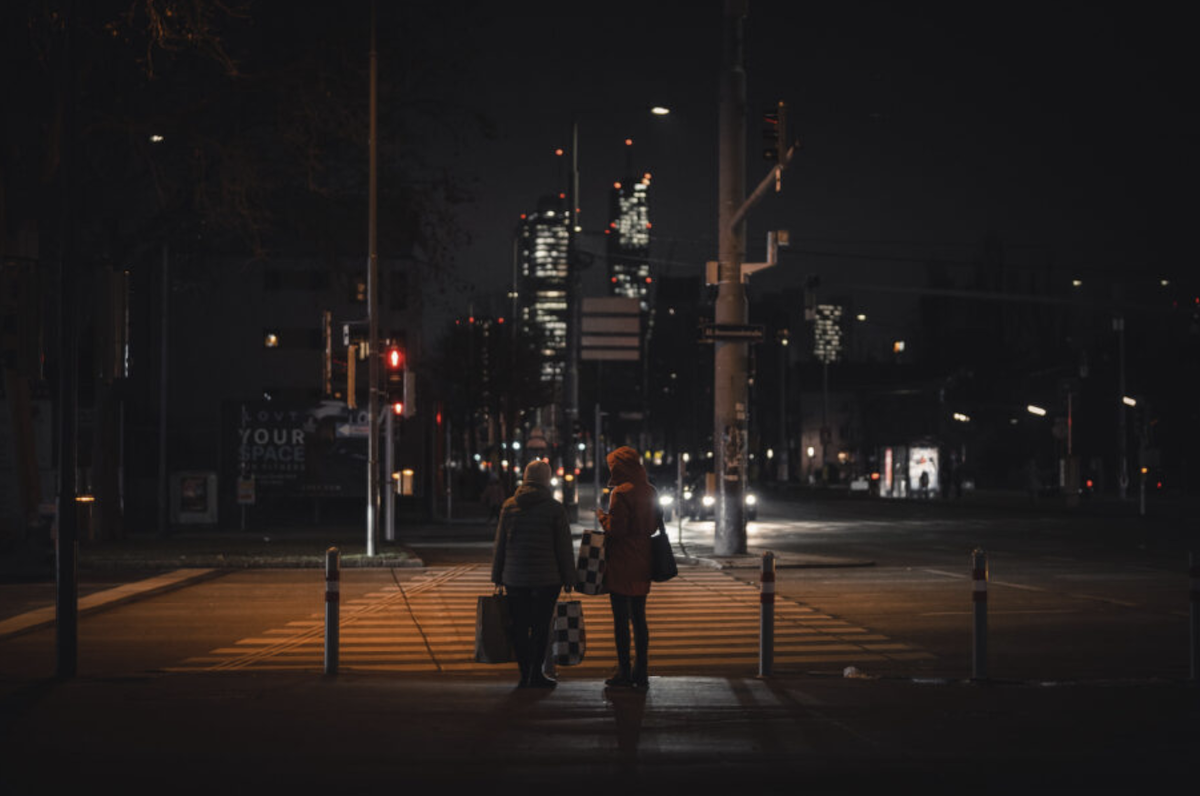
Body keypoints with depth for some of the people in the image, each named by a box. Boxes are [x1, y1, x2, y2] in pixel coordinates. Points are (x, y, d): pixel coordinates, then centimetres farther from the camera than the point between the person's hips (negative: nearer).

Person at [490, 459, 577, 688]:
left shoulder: (509, 506, 5)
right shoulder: (554, 508, -5)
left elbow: (499, 545, 9)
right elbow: (564, 547, -3)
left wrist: (498, 576, 16)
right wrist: (568, 577, 4)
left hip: (514, 577, 3)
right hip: (546, 579, -3)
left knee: (519, 627, 7)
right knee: (541, 626, 2)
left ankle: (524, 673, 8)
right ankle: (536, 674, 3)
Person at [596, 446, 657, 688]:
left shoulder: (620, 493, -16)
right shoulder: (649, 492, 9)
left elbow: (616, 529, -19)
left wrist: (602, 516, -2)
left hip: (621, 565, -7)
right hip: (642, 564, 7)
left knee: (621, 619, -1)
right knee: (639, 618, 13)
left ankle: (624, 672, 1)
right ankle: (641, 673, 15)